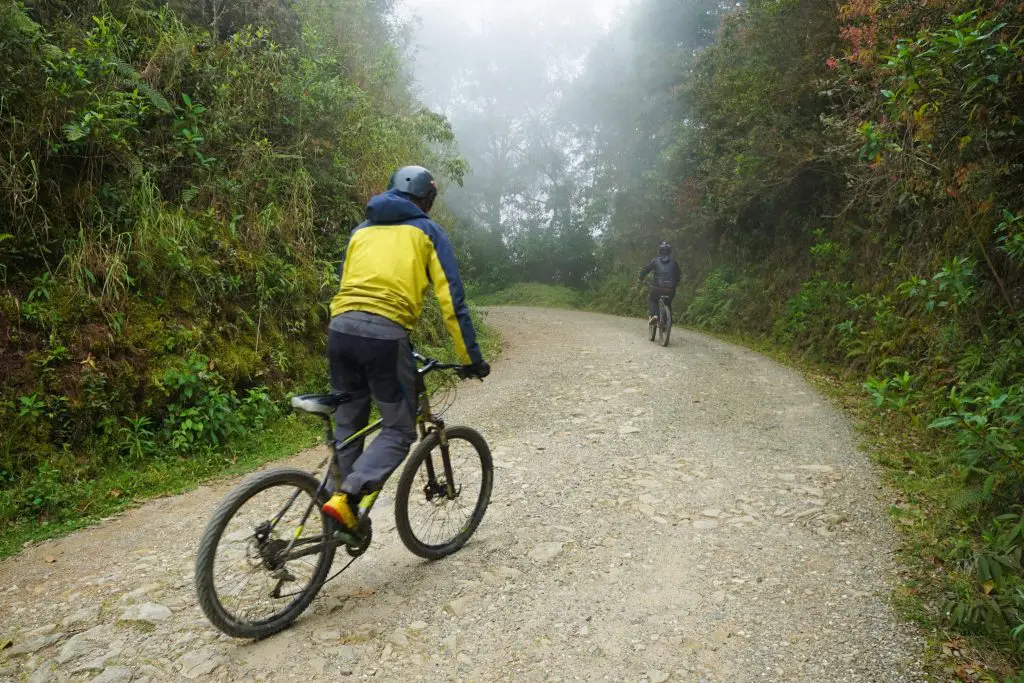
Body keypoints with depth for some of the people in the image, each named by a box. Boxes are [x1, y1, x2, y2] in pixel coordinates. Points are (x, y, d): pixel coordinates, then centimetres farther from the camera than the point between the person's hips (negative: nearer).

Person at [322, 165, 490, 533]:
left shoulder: (362, 230, 27)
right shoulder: (428, 232, 13)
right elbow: (451, 300, 6)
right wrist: (472, 358, 10)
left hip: (340, 327, 6)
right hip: (385, 334, -5)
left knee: (347, 426, 17)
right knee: (400, 430, 5)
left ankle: (347, 508, 21)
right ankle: (346, 498, -12)